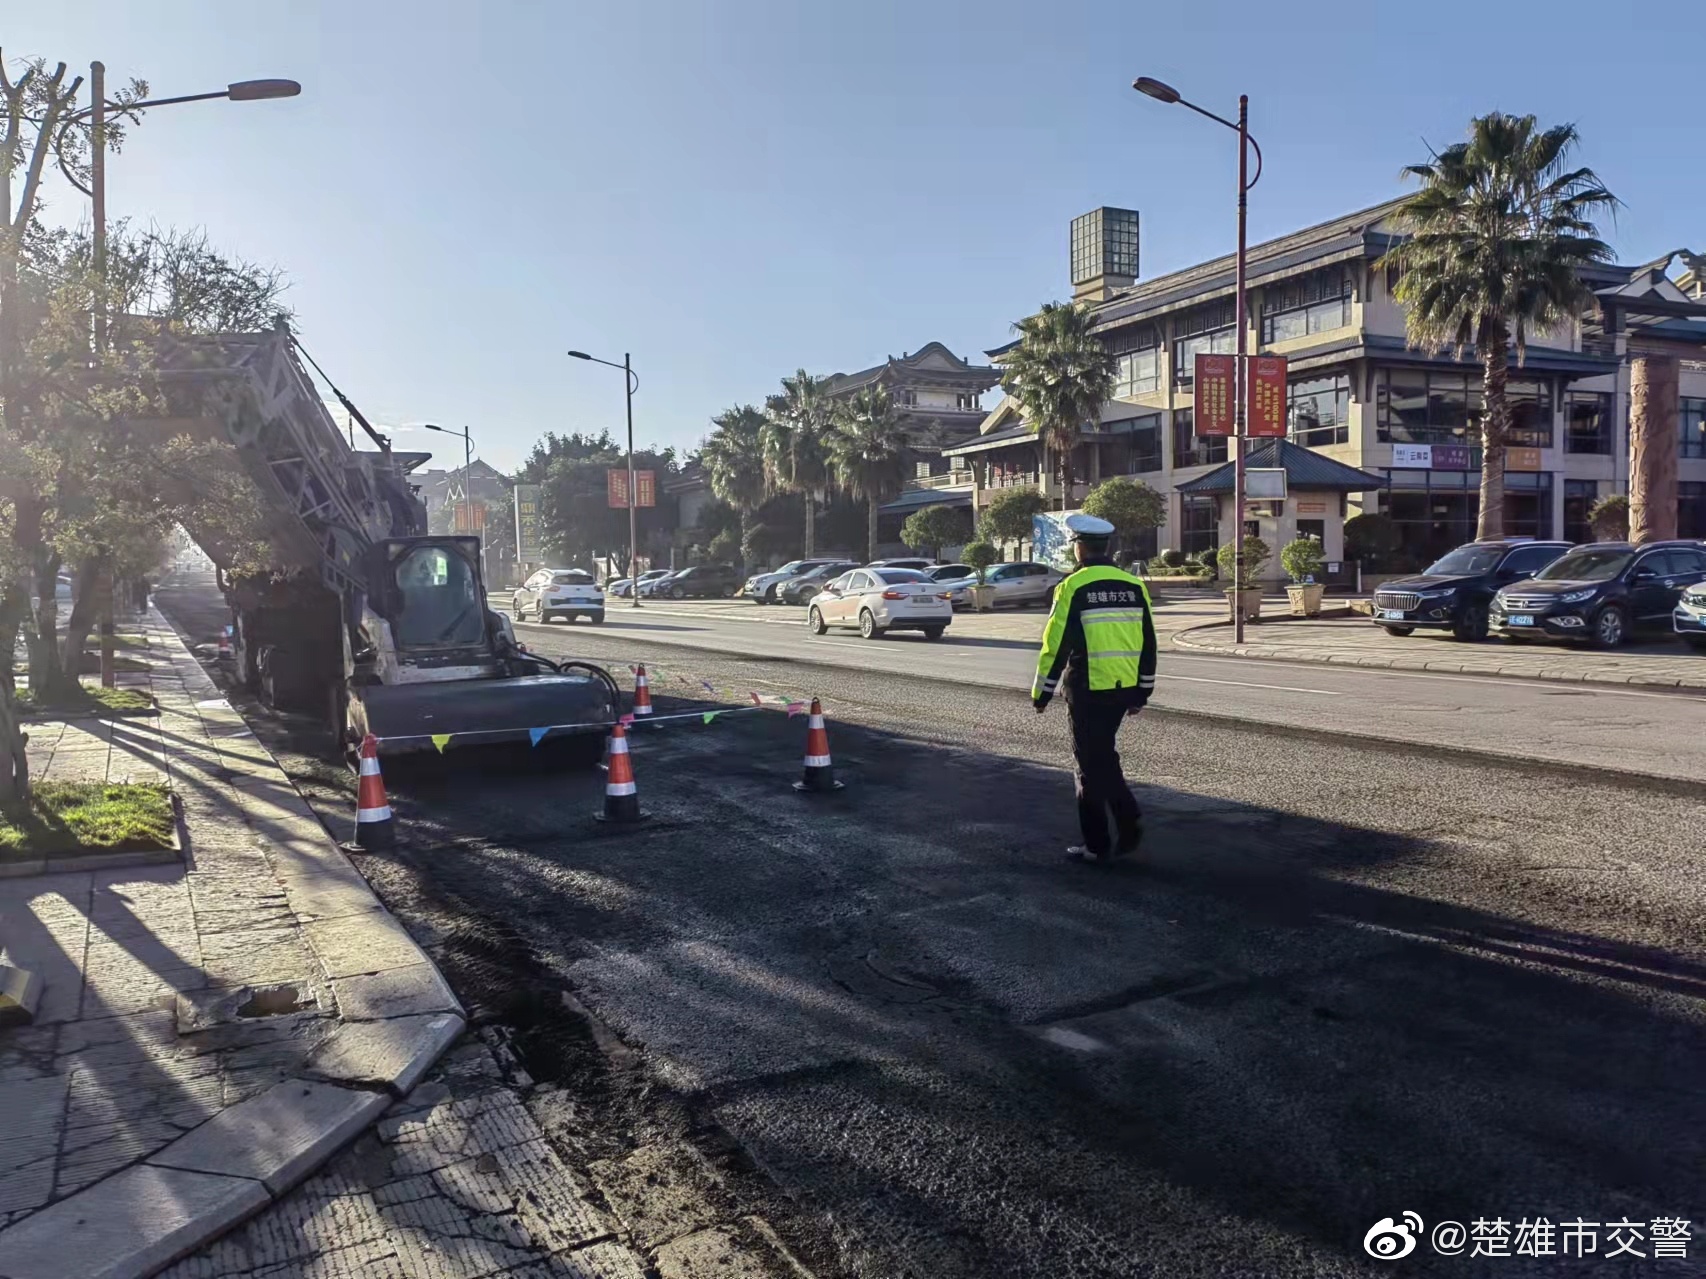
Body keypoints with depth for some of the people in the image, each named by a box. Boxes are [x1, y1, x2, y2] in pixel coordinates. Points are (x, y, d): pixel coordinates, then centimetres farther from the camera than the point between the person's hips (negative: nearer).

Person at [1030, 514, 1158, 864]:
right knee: (1104, 756, 21)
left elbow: (1056, 645, -11)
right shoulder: (1134, 586, 6)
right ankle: (1129, 821, 11)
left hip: (1088, 691, -5)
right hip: (1124, 689, 5)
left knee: (1092, 763, 5)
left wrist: (1041, 694, -1)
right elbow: (1148, 644, 10)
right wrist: (1141, 692, 19)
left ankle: (1097, 845, 11)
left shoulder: (1073, 587, -11)